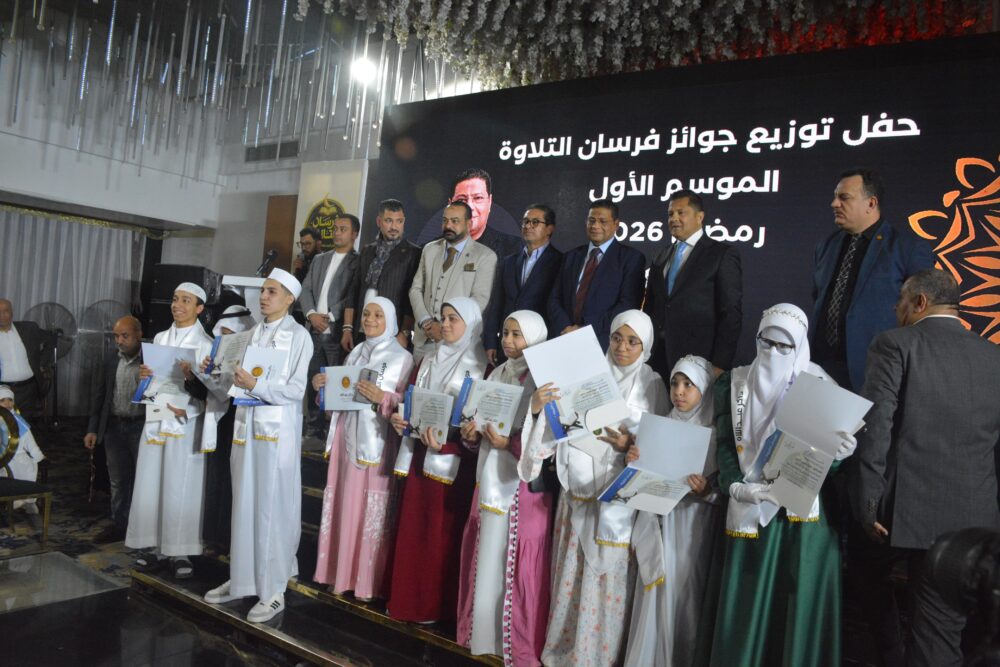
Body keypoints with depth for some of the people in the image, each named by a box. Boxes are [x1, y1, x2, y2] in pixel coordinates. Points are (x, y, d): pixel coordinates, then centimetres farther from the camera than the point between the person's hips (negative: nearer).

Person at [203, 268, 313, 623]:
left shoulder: (299, 335, -4)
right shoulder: (255, 332, 14)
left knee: (272, 508, -1)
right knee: (244, 504, 10)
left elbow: (296, 391, -11)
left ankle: (273, 590, 7)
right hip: (247, 423, 6)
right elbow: (243, 377, 14)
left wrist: (255, 385, -20)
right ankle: (243, 578, 22)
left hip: (277, 427, -6)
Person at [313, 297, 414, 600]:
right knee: (345, 504, 9)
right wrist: (324, 385, 0)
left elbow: (407, 403, -10)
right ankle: (343, 572, 22)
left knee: (373, 509, -2)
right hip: (348, 437, 6)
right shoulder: (355, 353, 15)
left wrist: (382, 398, -26)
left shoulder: (402, 357, -4)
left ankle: (370, 580, 9)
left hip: (378, 441, -6)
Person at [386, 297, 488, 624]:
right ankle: (408, 598, 24)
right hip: (419, 452, 7)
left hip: (452, 459, -6)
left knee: (443, 531, 1)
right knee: (412, 526, 11)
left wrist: (444, 438, -26)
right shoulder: (429, 361, 15)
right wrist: (399, 418, -3)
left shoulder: (479, 367, -7)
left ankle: (436, 605, 14)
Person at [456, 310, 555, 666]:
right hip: (491, 479, 7)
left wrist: (508, 443, -25)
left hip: (522, 485, -7)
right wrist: (472, 432, -3)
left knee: (514, 565, 0)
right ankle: (483, 628, 31)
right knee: (486, 558, 15)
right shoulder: (498, 373, 11)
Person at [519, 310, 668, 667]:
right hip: (577, 490, 3)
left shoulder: (651, 385, 1)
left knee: (607, 575, 3)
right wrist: (537, 408, -20)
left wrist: (629, 445, -21)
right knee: (572, 571, 11)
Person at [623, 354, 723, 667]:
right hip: (658, 522, 4)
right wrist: (634, 461, -6)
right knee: (656, 597, 7)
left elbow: (723, 489, -7)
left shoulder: (716, 433, -6)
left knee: (686, 594, 2)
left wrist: (705, 491, -26)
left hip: (694, 525, -3)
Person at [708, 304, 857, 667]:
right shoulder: (733, 384, 6)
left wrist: (839, 453, -21)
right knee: (748, 603, 4)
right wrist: (736, 487, -14)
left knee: (800, 602, 2)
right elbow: (724, 445, 2)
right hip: (751, 510, 1)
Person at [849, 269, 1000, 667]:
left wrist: (868, 504, -8)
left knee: (872, 577, 27)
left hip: (901, 505, -3)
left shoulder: (895, 344, -5)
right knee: (942, 634, 10)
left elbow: (875, 427, -13)